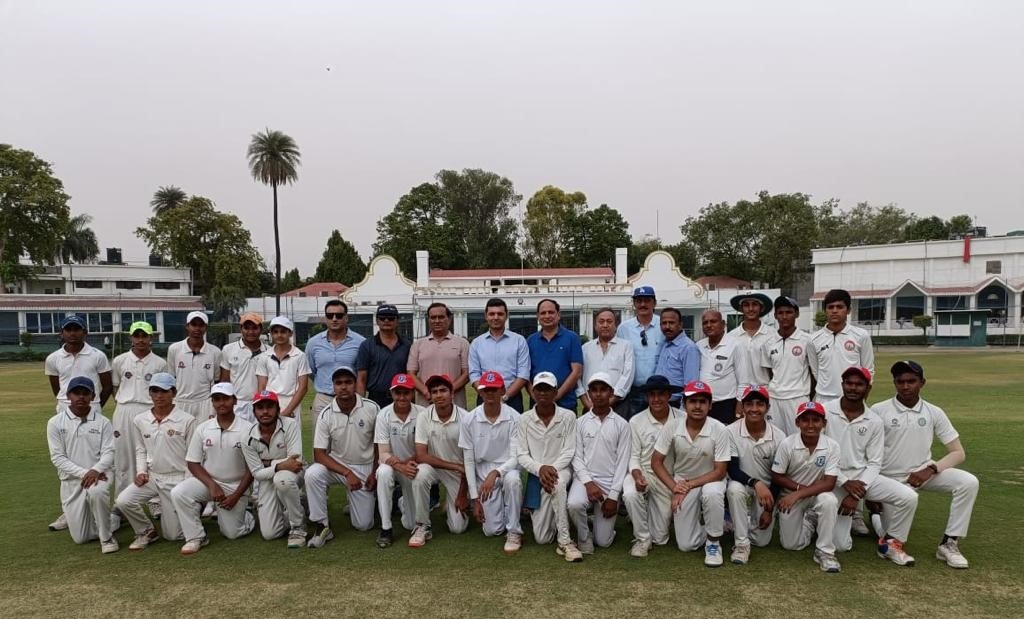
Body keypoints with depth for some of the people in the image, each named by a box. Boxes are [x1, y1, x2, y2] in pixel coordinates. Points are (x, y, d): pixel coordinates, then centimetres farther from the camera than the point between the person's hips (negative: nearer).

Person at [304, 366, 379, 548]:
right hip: (336, 465, 0)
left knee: (363, 525, -2)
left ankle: (360, 502, 33)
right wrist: (347, 473, -25)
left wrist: (375, 473, -2)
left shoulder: (372, 408, -13)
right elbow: (319, 454, -15)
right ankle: (322, 526, -16)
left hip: (365, 468, 0)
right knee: (312, 474, -33)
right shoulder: (326, 415, -13)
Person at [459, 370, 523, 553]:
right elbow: (469, 461, -4)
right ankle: (498, 506, 31)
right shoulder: (469, 420, -9)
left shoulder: (514, 418, -14)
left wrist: (495, 473, -35)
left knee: (512, 480, -38)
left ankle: (514, 532, -17)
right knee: (492, 530, -4)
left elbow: (515, 457, -15)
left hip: (507, 469, -2)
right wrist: (474, 499, -5)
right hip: (483, 474, 2)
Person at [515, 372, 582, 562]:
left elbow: (569, 452, -7)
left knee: (557, 482, -41)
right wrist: (540, 468, -22)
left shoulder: (568, 416, -5)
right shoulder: (525, 419, -2)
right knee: (542, 538, -5)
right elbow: (521, 454, -4)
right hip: (536, 474, 2)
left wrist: (553, 469, -23)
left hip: (561, 469, -2)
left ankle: (564, 540, -26)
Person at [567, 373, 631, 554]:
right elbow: (577, 457, 0)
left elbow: (622, 461, -3)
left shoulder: (621, 424, 0)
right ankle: (584, 535, -1)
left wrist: (613, 496, -9)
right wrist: (588, 482, -17)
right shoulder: (581, 422, 3)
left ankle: (601, 520, 33)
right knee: (574, 504, -33)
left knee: (603, 541, -2)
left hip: (610, 481, 0)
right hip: (585, 478, 1)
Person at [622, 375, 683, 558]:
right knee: (631, 495, -35)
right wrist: (637, 476, -24)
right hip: (643, 472, 0)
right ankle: (642, 538, -8)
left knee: (660, 538, 4)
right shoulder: (636, 421, -8)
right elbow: (634, 457, -4)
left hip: (668, 478, 1)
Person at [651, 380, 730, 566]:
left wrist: (689, 485, -25)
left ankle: (714, 541, -12)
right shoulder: (672, 428, -16)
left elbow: (720, 471, -18)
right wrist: (675, 488, -20)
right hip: (681, 482, 1)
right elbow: (656, 462, -8)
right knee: (686, 545, -4)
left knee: (712, 493, -39)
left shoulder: (719, 430, -21)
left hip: (710, 480, -1)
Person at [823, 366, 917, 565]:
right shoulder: (825, 412, -9)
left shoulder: (874, 421, -1)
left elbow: (874, 463, -2)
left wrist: (856, 494, -15)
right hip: (833, 479, -3)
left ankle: (891, 544, 4)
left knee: (908, 497, -20)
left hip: (862, 476, 3)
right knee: (841, 545, -9)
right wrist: (845, 482, -15)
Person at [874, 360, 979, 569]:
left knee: (969, 482, -23)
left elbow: (958, 453, -2)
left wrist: (931, 470, -18)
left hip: (924, 473, 3)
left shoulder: (934, 413, -2)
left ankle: (949, 544, -13)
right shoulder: (878, 411, -10)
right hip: (891, 480, -3)